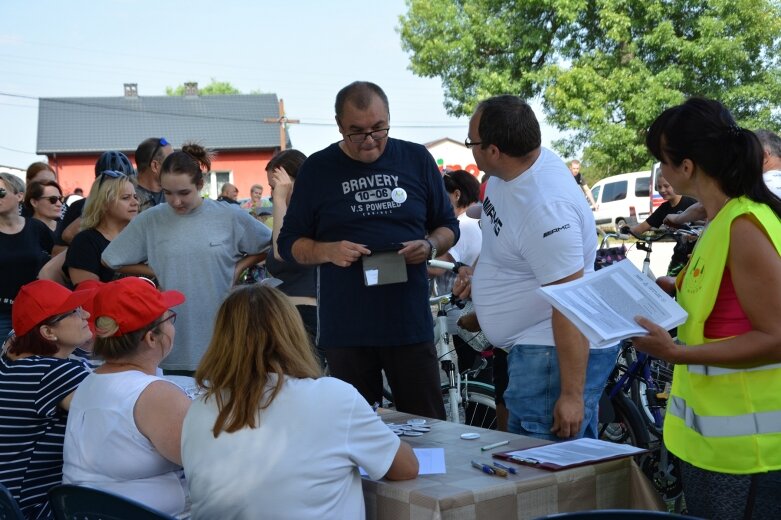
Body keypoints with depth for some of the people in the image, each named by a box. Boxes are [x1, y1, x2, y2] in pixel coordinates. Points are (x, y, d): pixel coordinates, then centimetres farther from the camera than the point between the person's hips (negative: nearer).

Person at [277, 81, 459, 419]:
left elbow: (448, 226, 14)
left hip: (411, 323, 0)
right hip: (345, 328, 0)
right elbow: (288, 243, 7)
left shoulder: (417, 160, 6)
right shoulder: (317, 169, 4)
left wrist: (430, 246, -8)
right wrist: (328, 251, -12)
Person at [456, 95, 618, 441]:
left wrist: (572, 395, -26)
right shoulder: (508, 173, 2)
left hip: (561, 351, -11)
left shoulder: (546, 208, -28)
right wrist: (478, 271, 13)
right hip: (532, 347, 11)